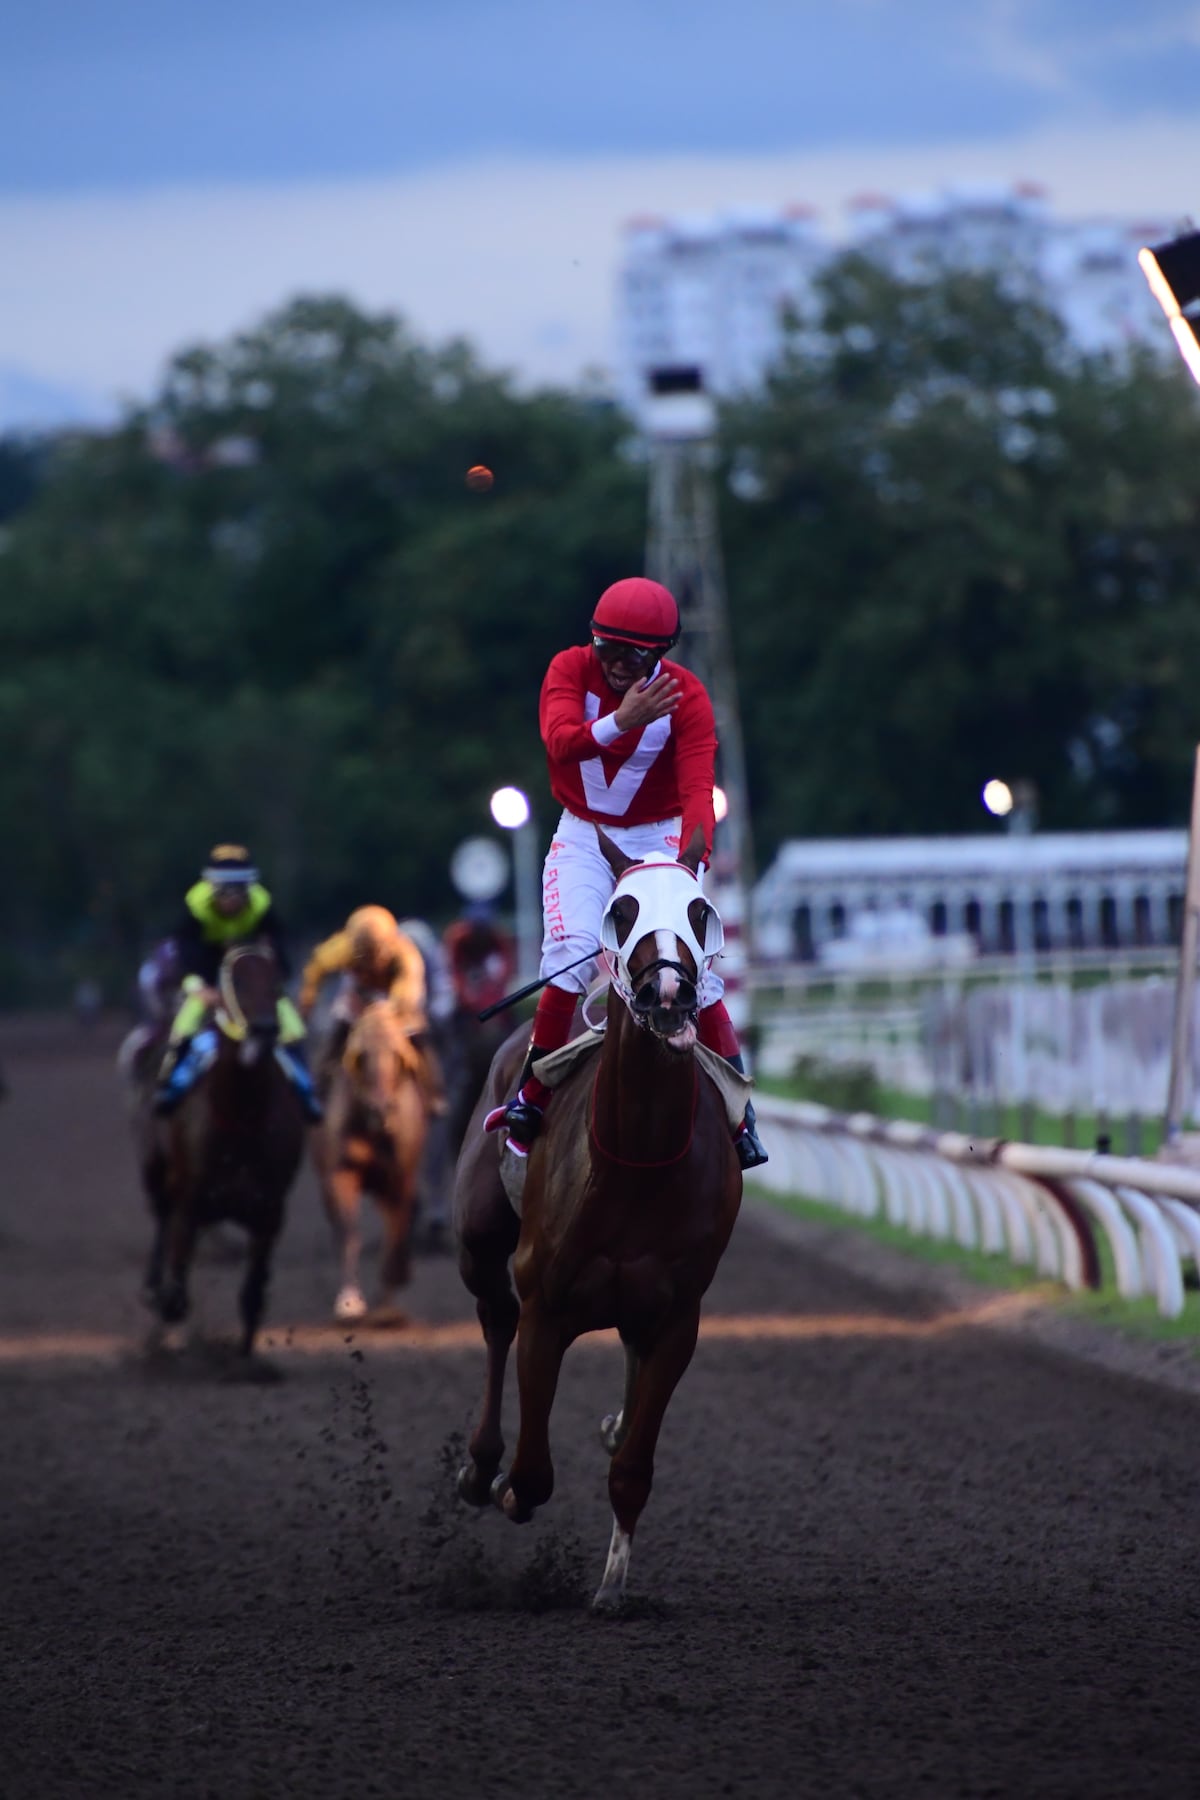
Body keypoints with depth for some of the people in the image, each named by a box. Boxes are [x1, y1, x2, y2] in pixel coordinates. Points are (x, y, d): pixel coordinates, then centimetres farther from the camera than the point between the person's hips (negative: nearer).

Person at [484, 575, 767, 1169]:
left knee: (690, 963, -12)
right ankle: (530, 1098, -9)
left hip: (658, 836, 0)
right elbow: (559, 741, -32)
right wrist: (619, 722, -50)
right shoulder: (570, 670, -13)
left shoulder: (687, 696, -15)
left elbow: (697, 789, -24)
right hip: (583, 836, 0)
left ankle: (738, 1114, -2)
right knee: (572, 955, -21)